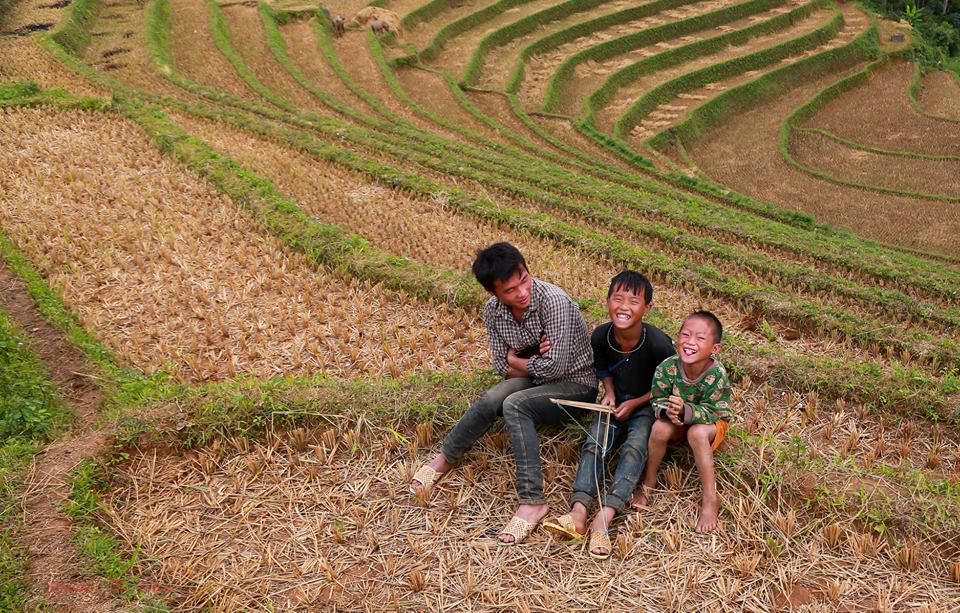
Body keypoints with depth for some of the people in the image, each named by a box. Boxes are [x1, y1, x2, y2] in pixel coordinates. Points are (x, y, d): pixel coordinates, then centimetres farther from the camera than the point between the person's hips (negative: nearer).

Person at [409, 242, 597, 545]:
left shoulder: (553, 301, -28)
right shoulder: (493, 311, -8)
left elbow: (555, 366, -30)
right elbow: (504, 369, -1)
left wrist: (517, 361, -12)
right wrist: (536, 359, -20)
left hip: (576, 384, -5)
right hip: (535, 380, 5)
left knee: (514, 406, -32)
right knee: (492, 400, -25)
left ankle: (532, 500, -29)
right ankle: (446, 457, -2)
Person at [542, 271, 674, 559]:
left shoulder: (658, 343, -25)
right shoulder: (601, 336, -13)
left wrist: (634, 404, -15)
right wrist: (609, 393, -9)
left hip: (647, 404, -3)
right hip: (615, 401, 4)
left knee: (635, 447, -29)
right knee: (593, 443, -21)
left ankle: (604, 519, -41)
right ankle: (578, 513, -37)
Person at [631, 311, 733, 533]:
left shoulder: (717, 375, -30)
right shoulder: (667, 368, -24)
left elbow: (712, 412, -27)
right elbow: (657, 400, -13)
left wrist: (685, 411, -45)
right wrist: (667, 411, -36)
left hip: (709, 422, -2)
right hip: (677, 422, 2)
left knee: (697, 433, -35)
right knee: (660, 427, -29)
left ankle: (710, 498, -21)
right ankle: (649, 481, -4)